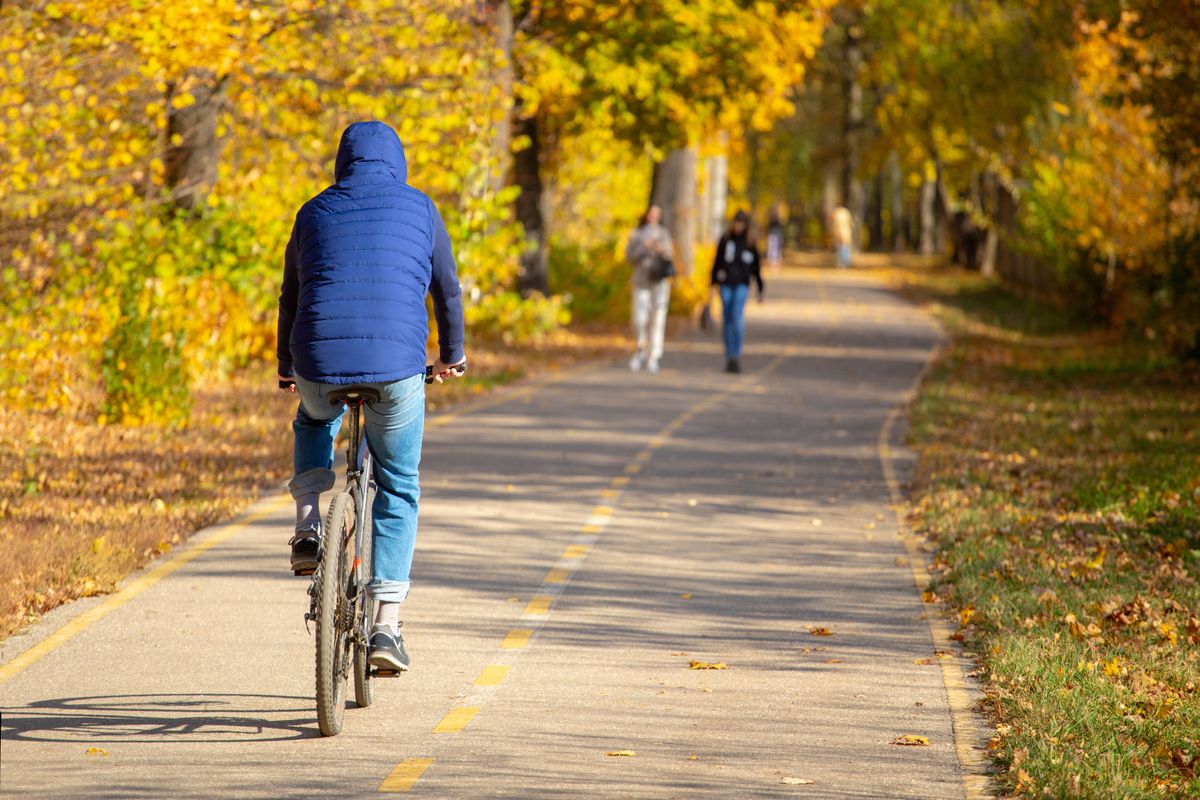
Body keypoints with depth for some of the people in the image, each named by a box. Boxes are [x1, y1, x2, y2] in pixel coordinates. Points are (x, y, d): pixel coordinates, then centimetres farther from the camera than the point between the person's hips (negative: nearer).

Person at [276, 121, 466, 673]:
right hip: (396, 365, -1)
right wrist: (452, 355, 38)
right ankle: (387, 623, 5)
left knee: (314, 422, 37)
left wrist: (287, 370, 37)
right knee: (398, 489, 14)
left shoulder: (314, 213, 16)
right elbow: (447, 290, 21)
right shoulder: (419, 210, 12)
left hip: (319, 362, 1)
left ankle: (308, 531, 17)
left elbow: (291, 298, 23)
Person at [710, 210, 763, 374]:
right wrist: (713, 284, 6)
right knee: (727, 321, 4)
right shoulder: (725, 240, 6)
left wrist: (760, 290, 10)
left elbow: (756, 268, 9)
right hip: (725, 285, 2)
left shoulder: (750, 244, 4)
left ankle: (736, 356, -16)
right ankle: (729, 357, 11)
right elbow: (717, 262, 10)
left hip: (741, 285, -2)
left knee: (737, 317, -18)